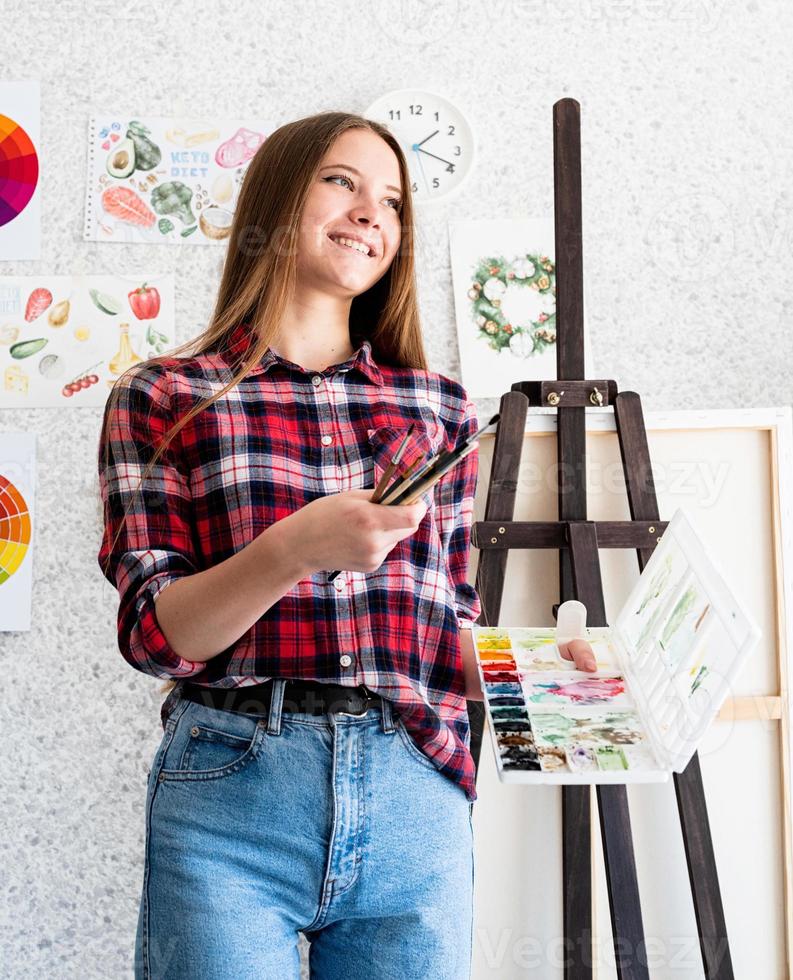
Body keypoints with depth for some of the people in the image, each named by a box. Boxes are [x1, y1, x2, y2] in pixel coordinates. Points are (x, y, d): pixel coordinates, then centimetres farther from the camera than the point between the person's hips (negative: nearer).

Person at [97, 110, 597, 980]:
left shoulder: (438, 408, 14)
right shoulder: (163, 397, 5)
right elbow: (154, 633, -4)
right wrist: (298, 548, -20)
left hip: (415, 800, 3)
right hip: (231, 791, -3)